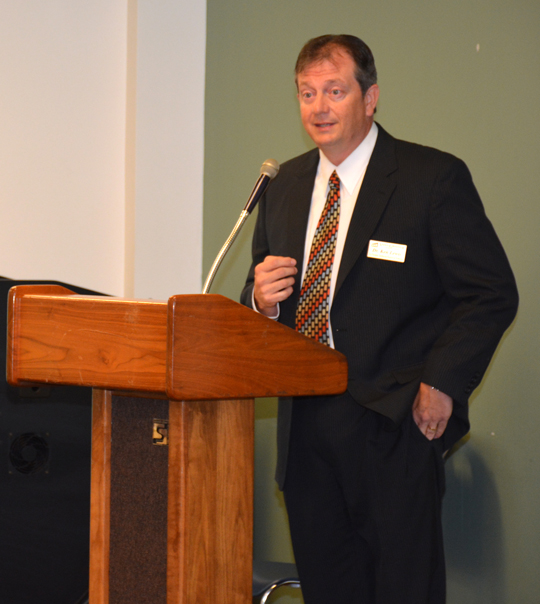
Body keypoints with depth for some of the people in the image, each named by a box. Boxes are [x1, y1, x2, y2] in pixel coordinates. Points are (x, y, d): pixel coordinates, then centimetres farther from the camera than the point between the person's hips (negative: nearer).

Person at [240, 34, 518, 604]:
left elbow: (491, 293, -6)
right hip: (306, 425, 6)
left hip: (393, 426, -5)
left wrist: (442, 385, -14)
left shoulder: (434, 178, -5)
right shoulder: (286, 186, 13)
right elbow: (263, 296, 20)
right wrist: (261, 297, -4)